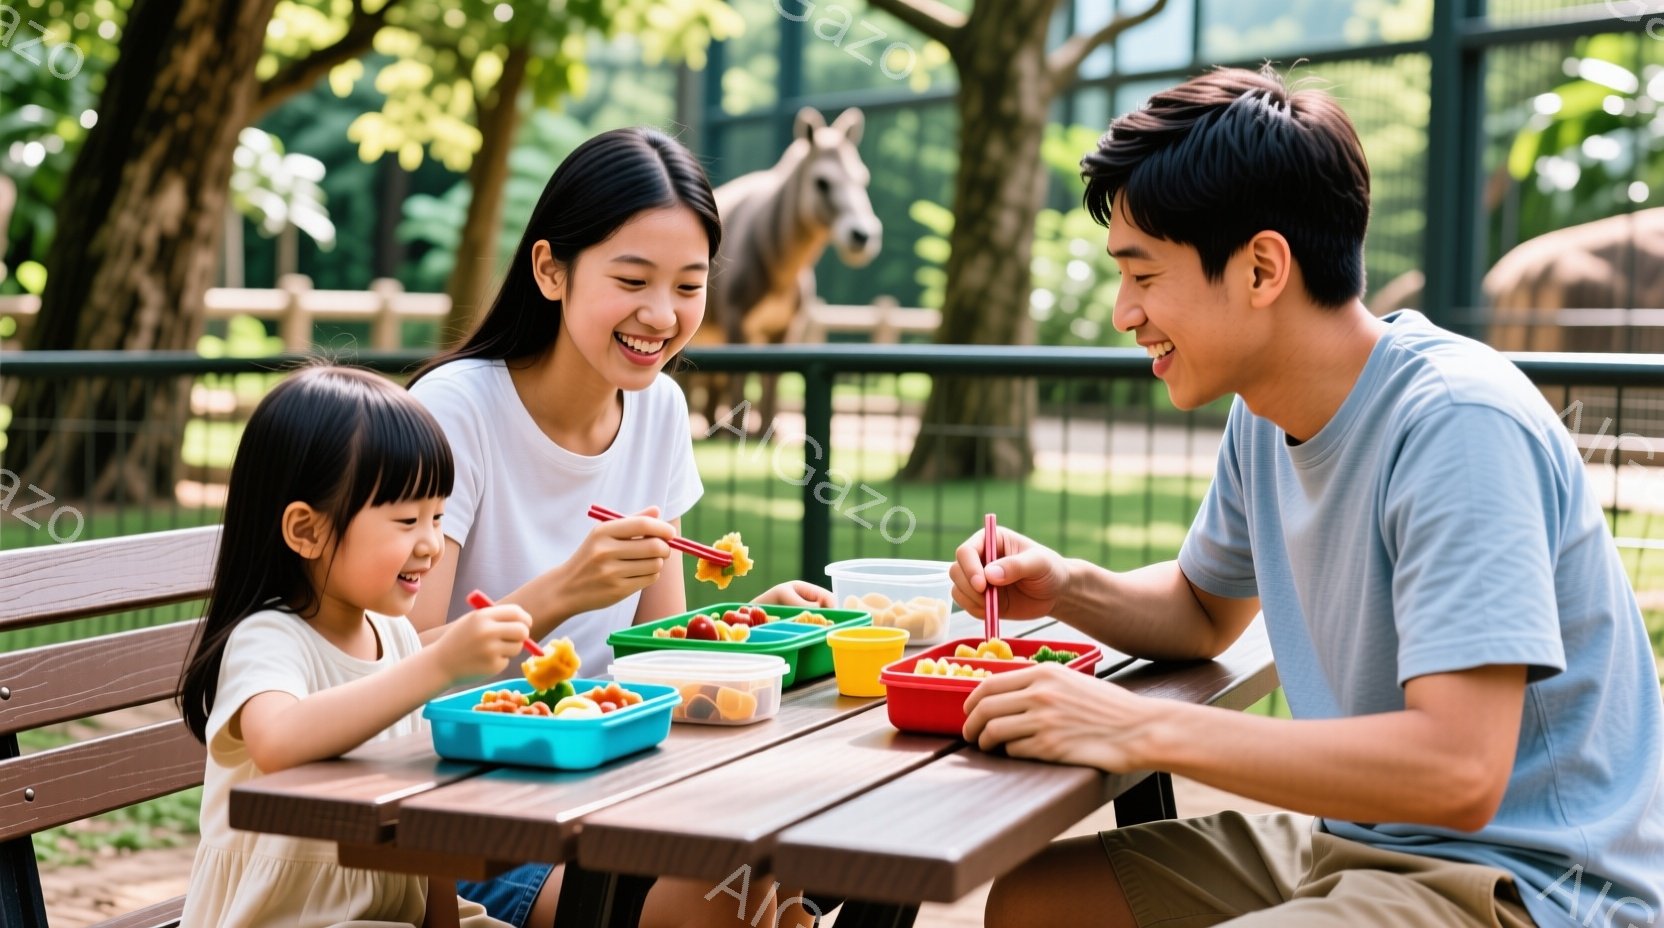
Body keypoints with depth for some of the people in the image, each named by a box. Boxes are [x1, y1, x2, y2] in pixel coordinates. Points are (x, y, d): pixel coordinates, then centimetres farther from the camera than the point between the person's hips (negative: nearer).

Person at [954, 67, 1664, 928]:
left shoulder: (1457, 424, -23)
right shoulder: (1266, 412, 3)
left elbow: (1458, 774, -31)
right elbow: (1204, 612, 21)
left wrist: (1144, 728, -28)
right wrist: (1066, 588, 0)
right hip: (1357, 846, 9)